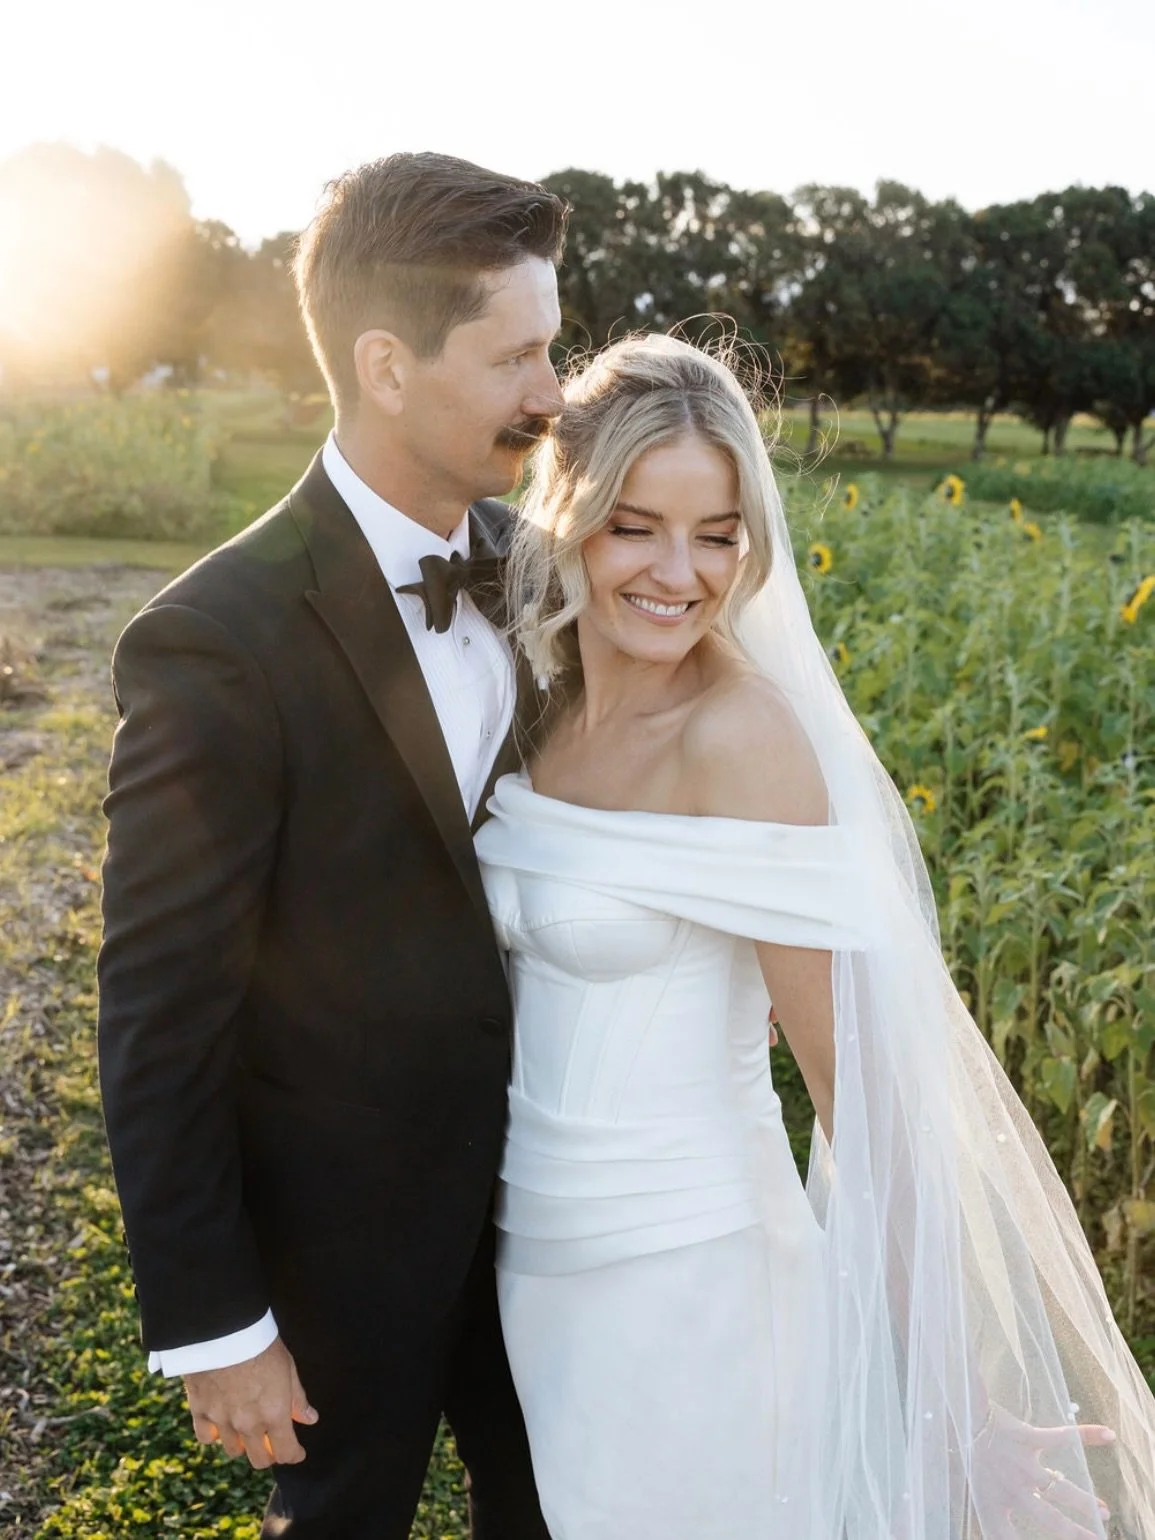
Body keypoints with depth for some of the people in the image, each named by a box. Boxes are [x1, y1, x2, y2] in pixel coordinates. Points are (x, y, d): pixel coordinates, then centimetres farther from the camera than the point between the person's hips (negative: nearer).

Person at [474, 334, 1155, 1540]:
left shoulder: (742, 734, -21)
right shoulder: (539, 703, -1)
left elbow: (859, 1075, -21)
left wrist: (950, 1394, -20)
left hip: (683, 1273, -6)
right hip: (535, 1260, 7)